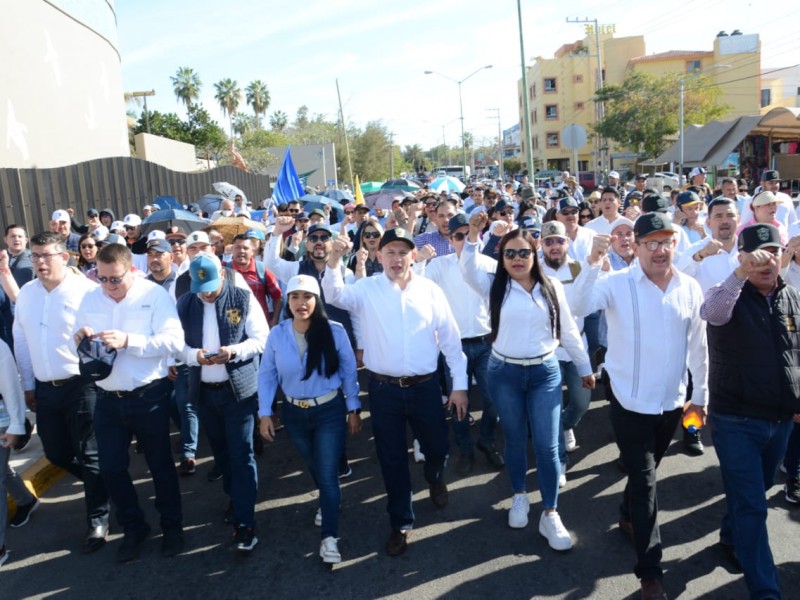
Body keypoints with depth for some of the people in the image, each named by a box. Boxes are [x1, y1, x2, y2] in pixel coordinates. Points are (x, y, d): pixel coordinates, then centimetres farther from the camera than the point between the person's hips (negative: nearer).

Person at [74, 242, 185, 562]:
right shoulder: (89, 299, 5)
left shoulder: (155, 294, -11)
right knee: (111, 469, 11)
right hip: (107, 400, 4)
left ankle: (172, 526, 31)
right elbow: (78, 344, 7)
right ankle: (134, 527, 33)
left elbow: (174, 341, -20)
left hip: (149, 397, -4)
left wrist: (128, 341, -29)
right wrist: (80, 340, -17)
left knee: (160, 464, 11)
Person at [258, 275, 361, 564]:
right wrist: (265, 413, -4)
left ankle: (329, 537, 11)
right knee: (315, 468, 24)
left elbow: (349, 371, -7)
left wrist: (353, 409, -2)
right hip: (294, 413, 3)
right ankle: (328, 502, 53)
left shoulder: (335, 331, -17)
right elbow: (266, 375, -2)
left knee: (328, 474, -3)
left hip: (330, 411, -3)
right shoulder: (277, 335, -11)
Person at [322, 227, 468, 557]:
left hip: (425, 386, 1)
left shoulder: (431, 290, -2)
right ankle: (401, 522, 32)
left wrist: (459, 384, 0)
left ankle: (435, 479, 54)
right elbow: (335, 295, -20)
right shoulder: (367, 288, -3)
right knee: (392, 459, 11)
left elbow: (451, 339, 1)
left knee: (436, 446, 18)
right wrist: (334, 261, -38)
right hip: (384, 389, 0)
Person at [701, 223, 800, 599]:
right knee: (751, 506, -3)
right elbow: (711, 312, -37)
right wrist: (742, 273, -49)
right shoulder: (730, 295, -11)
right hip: (736, 420, -6)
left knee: (755, 494, 24)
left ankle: (731, 538, 48)